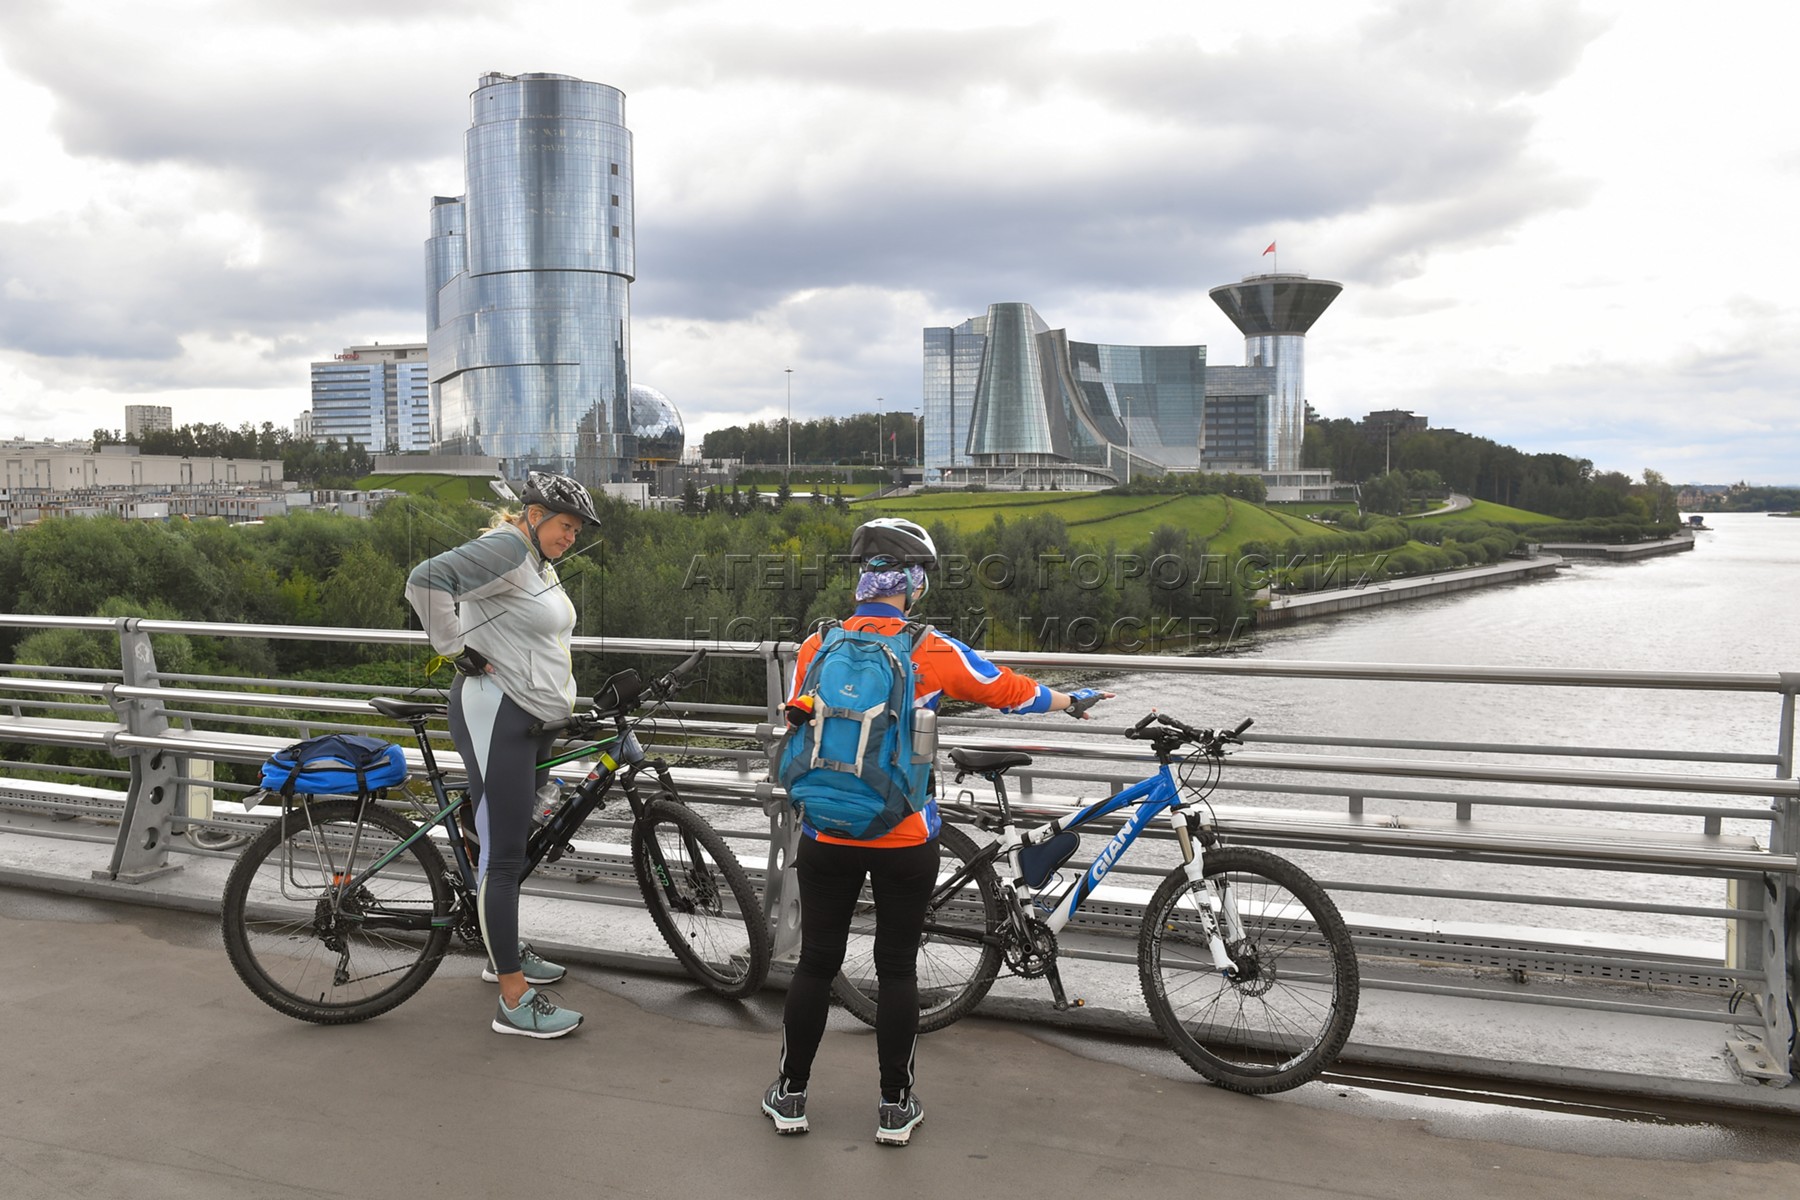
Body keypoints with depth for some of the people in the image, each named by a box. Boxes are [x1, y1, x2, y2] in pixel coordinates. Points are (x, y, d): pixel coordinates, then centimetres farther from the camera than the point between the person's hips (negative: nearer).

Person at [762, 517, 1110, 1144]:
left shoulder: (815, 648, -3)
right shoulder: (932, 651, -9)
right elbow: (1010, 691, 4)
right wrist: (1073, 700, 22)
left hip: (826, 836, 2)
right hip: (905, 840, -2)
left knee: (815, 963, 14)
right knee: (897, 968, 11)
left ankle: (791, 1095, 25)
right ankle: (895, 1107, 21)